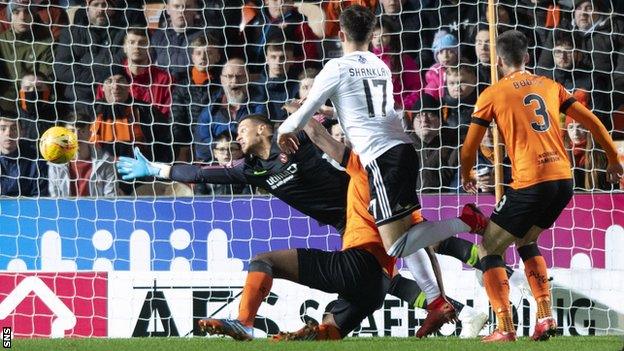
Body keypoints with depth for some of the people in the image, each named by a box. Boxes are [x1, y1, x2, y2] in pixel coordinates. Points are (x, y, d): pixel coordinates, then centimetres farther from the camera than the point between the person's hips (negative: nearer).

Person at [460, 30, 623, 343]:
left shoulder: (492, 95, 1)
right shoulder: (549, 86, 15)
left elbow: (470, 146, 4)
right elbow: (590, 120, 15)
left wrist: (466, 176, 24)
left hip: (530, 183, -6)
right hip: (564, 179, 6)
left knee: (489, 248, 8)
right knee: (527, 240, 28)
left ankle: (505, 327, -3)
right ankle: (545, 316, 15)